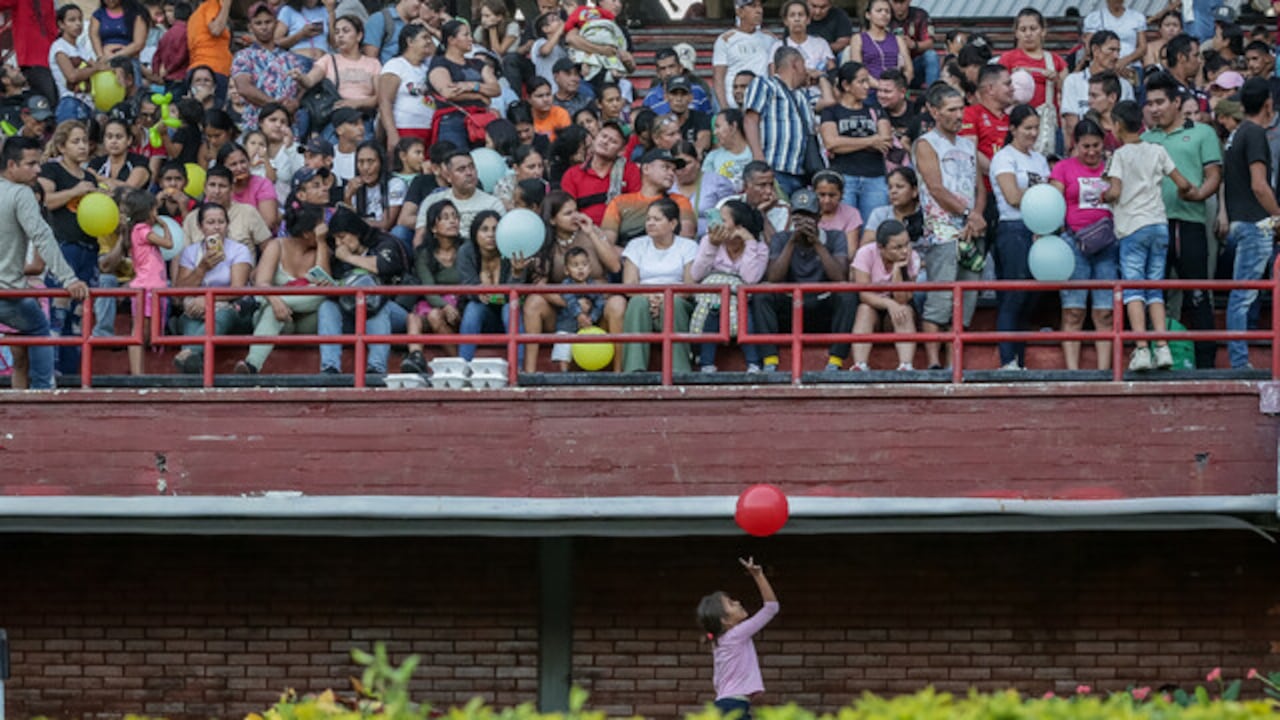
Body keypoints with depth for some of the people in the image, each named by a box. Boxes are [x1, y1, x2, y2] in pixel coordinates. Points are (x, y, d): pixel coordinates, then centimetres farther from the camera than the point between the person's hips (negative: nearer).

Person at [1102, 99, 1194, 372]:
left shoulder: (1121, 155, -3)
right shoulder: (1157, 151, 10)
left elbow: (1115, 192, -13)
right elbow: (1183, 184, 8)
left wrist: (1102, 196, 8)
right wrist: (1184, 191, 30)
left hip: (1133, 228, -5)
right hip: (1159, 224, 5)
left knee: (1133, 290, -6)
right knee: (1155, 291, 10)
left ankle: (1141, 350, -19)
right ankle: (1163, 348, -2)